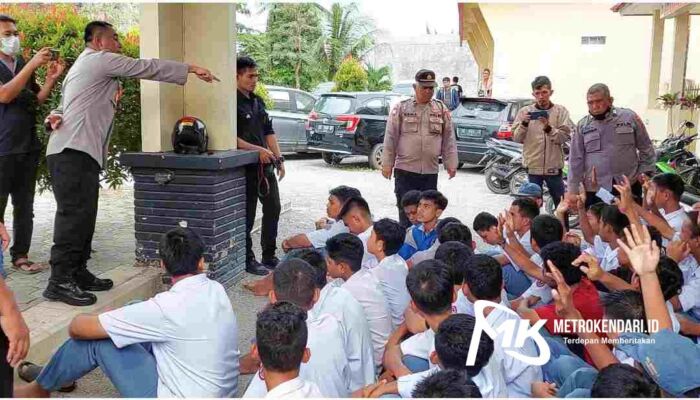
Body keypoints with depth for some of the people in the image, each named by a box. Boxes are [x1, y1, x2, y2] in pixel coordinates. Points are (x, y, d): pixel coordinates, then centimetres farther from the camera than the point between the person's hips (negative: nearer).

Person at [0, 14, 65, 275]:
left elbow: (36, 101, 13)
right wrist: (32, 65, -21)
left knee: (24, 206, 10)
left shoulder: (24, 65, 14)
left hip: (28, 147, 6)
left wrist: (51, 79, -2)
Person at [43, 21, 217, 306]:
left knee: (84, 215, 9)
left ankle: (77, 273, 13)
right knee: (73, 214, -12)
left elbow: (65, 105, 25)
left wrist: (57, 117, 1)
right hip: (73, 152, -10)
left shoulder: (91, 66, 29)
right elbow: (147, 68, -3)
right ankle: (59, 281, -12)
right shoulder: (100, 59, -2)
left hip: (80, 153, 10)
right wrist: (191, 68, 3)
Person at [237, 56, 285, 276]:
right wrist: (256, 149, -19)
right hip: (245, 167, -8)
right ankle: (248, 260, 12)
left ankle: (269, 256, 24)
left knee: (273, 209, 12)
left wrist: (278, 158, 12)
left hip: (265, 165, 8)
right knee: (247, 215, 0)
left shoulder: (258, 101, 16)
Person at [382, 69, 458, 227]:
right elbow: (390, 138, -1)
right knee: (406, 211, 1)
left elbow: (449, 138, 8)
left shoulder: (442, 109, 8)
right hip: (405, 169, -2)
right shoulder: (401, 108, 1)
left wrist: (451, 163, 3)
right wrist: (387, 164, -4)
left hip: (431, 171, 2)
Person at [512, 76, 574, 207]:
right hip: (533, 166, 0)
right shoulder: (525, 111, 5)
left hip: (554, 167, 0)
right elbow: (516, 138, 2)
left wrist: (548, 128, -21)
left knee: (562, 203, 11)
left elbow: (566, 136, -6)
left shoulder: (561, 111, 3)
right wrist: (524, 124, -14)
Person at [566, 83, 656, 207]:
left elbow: (646, 149, 9)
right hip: (595, 191, 0)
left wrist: (645, 174, 0)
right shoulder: (582, 125, 3)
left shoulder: (629, 117, 2)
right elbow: (576, 160, 2)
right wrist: (572, 190, -2)